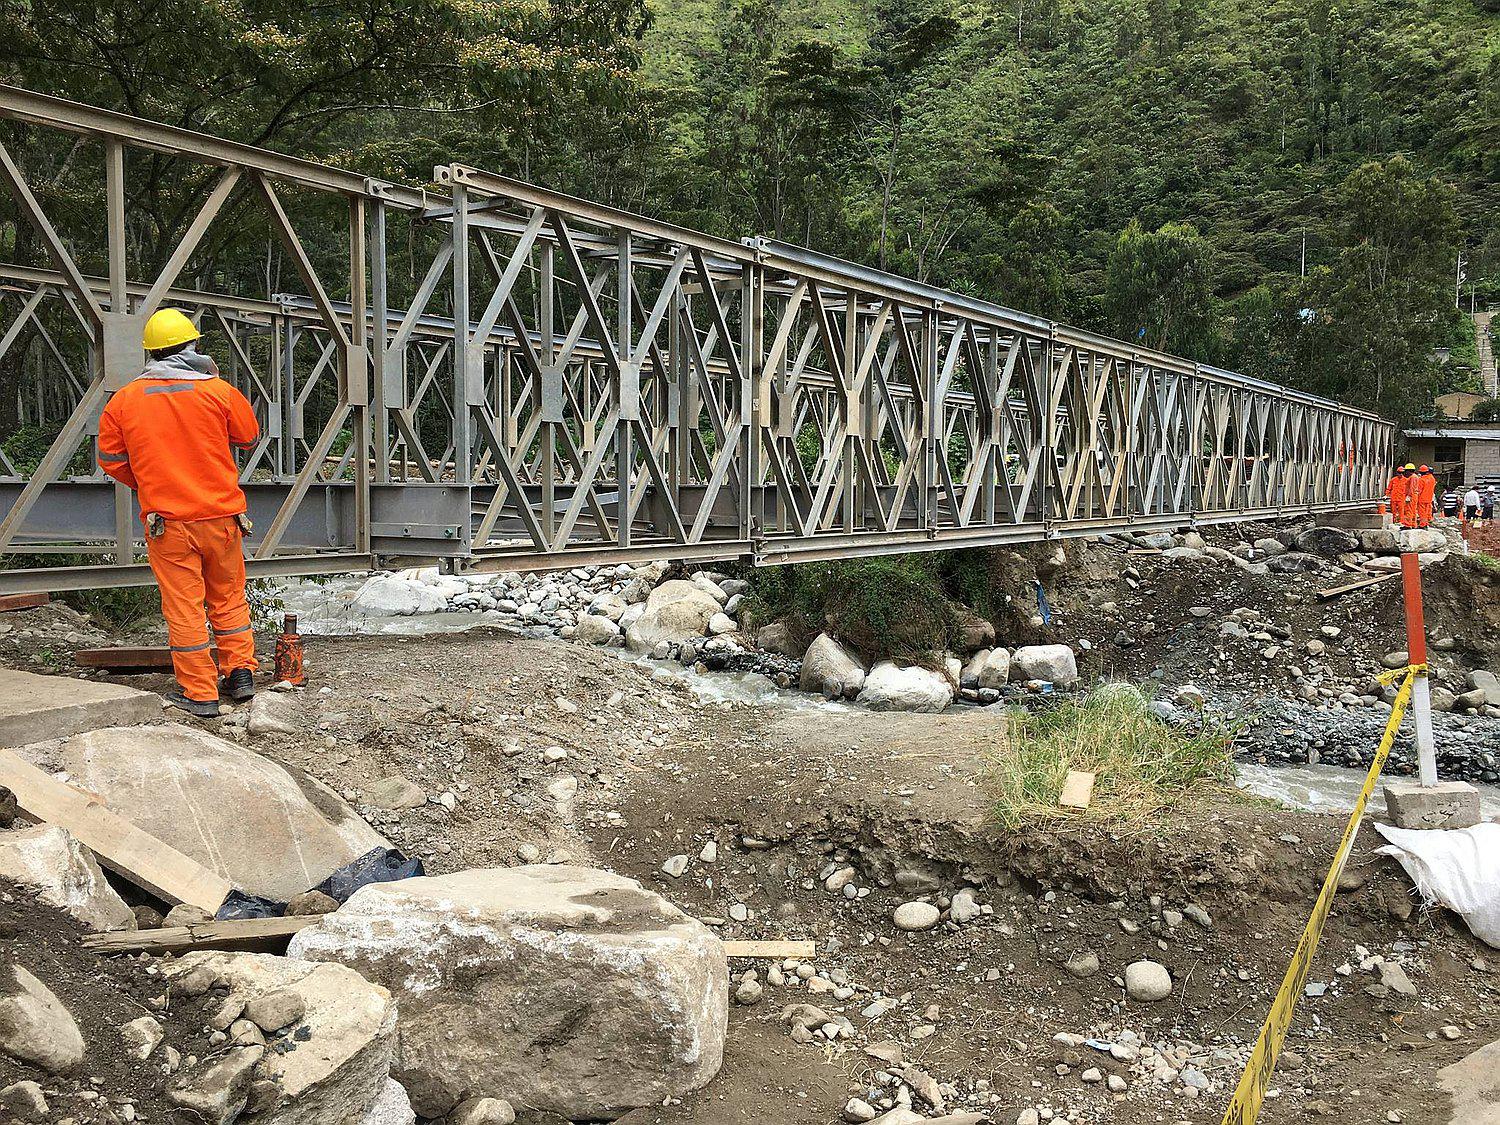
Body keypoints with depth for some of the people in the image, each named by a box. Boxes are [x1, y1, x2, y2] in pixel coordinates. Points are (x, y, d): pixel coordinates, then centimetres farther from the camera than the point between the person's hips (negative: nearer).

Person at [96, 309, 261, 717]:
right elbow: (248, 437, 9)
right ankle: (240, 672, 19)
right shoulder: (218, 390, -5)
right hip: (222, 514, 1)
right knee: (228, 598, 17)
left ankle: (199, 693, 7)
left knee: (184, 607, 4)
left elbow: (111, 461, 6)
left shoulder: (123, 399, -1)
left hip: (167, 521, -1)